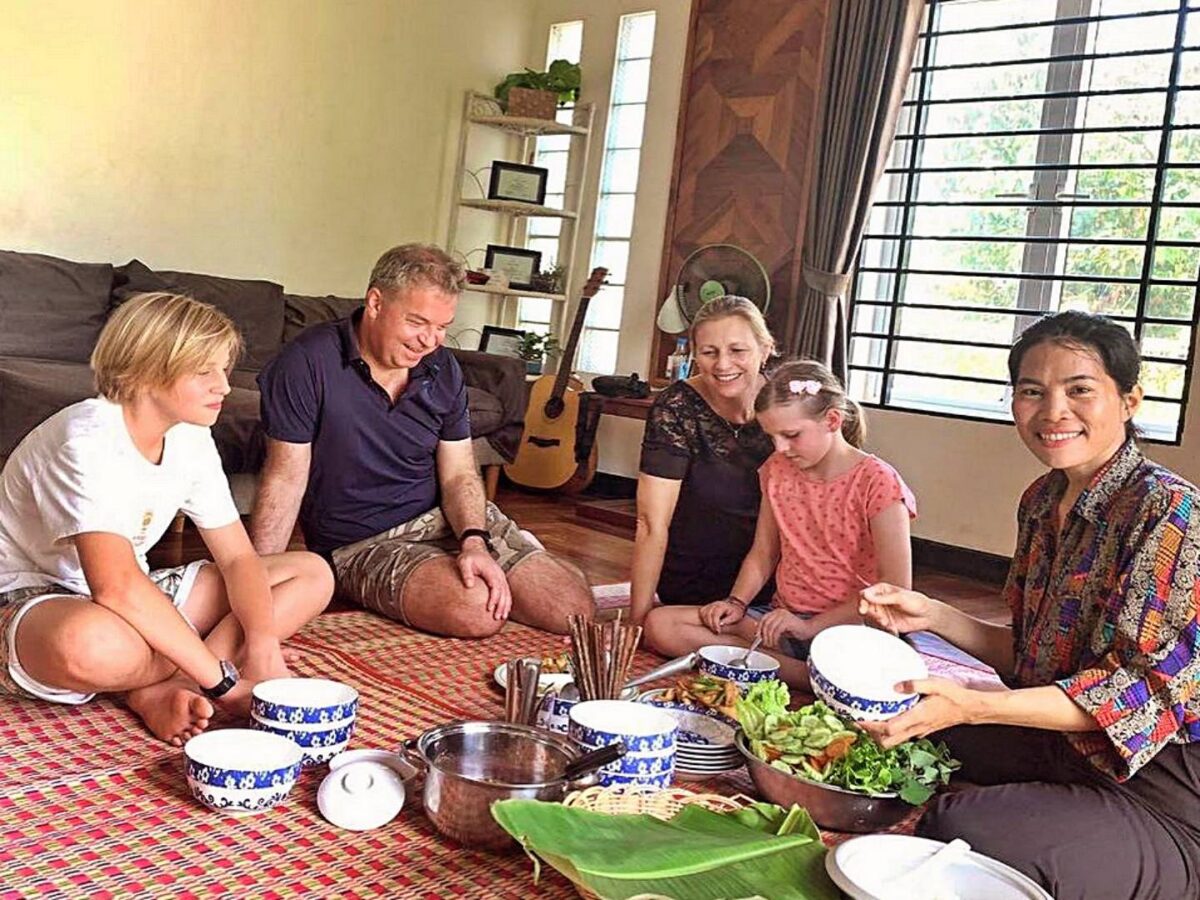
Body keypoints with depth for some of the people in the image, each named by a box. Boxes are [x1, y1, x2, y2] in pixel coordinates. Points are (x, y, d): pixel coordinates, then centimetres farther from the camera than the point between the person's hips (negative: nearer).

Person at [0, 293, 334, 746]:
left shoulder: (190, 440, -3)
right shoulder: (89, 437, -26)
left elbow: (238, 557, -3)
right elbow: (116, 586, -37)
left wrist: (264, 644, -23)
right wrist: (224, 679, -34)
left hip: (133, 599, 8)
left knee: (312, 575, -1)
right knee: (91, 643, -46)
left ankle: (163, 689, -17)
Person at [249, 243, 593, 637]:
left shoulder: (442, 369, 3)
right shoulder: (308, 364, -15)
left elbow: (459, 475, 3)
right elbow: (286, 479, -14)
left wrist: (475, 542, -18)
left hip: (445, 518, 5)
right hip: (363, 543, -5)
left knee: (574, 605, -8)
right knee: (475, 611, -32)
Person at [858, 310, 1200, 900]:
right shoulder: (1043, 501, 6)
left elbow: (1145, 687, -23)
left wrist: (971, 706, -33)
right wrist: (933, 616, -4)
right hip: (1059, 751, 8)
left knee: (959, 830, -27)